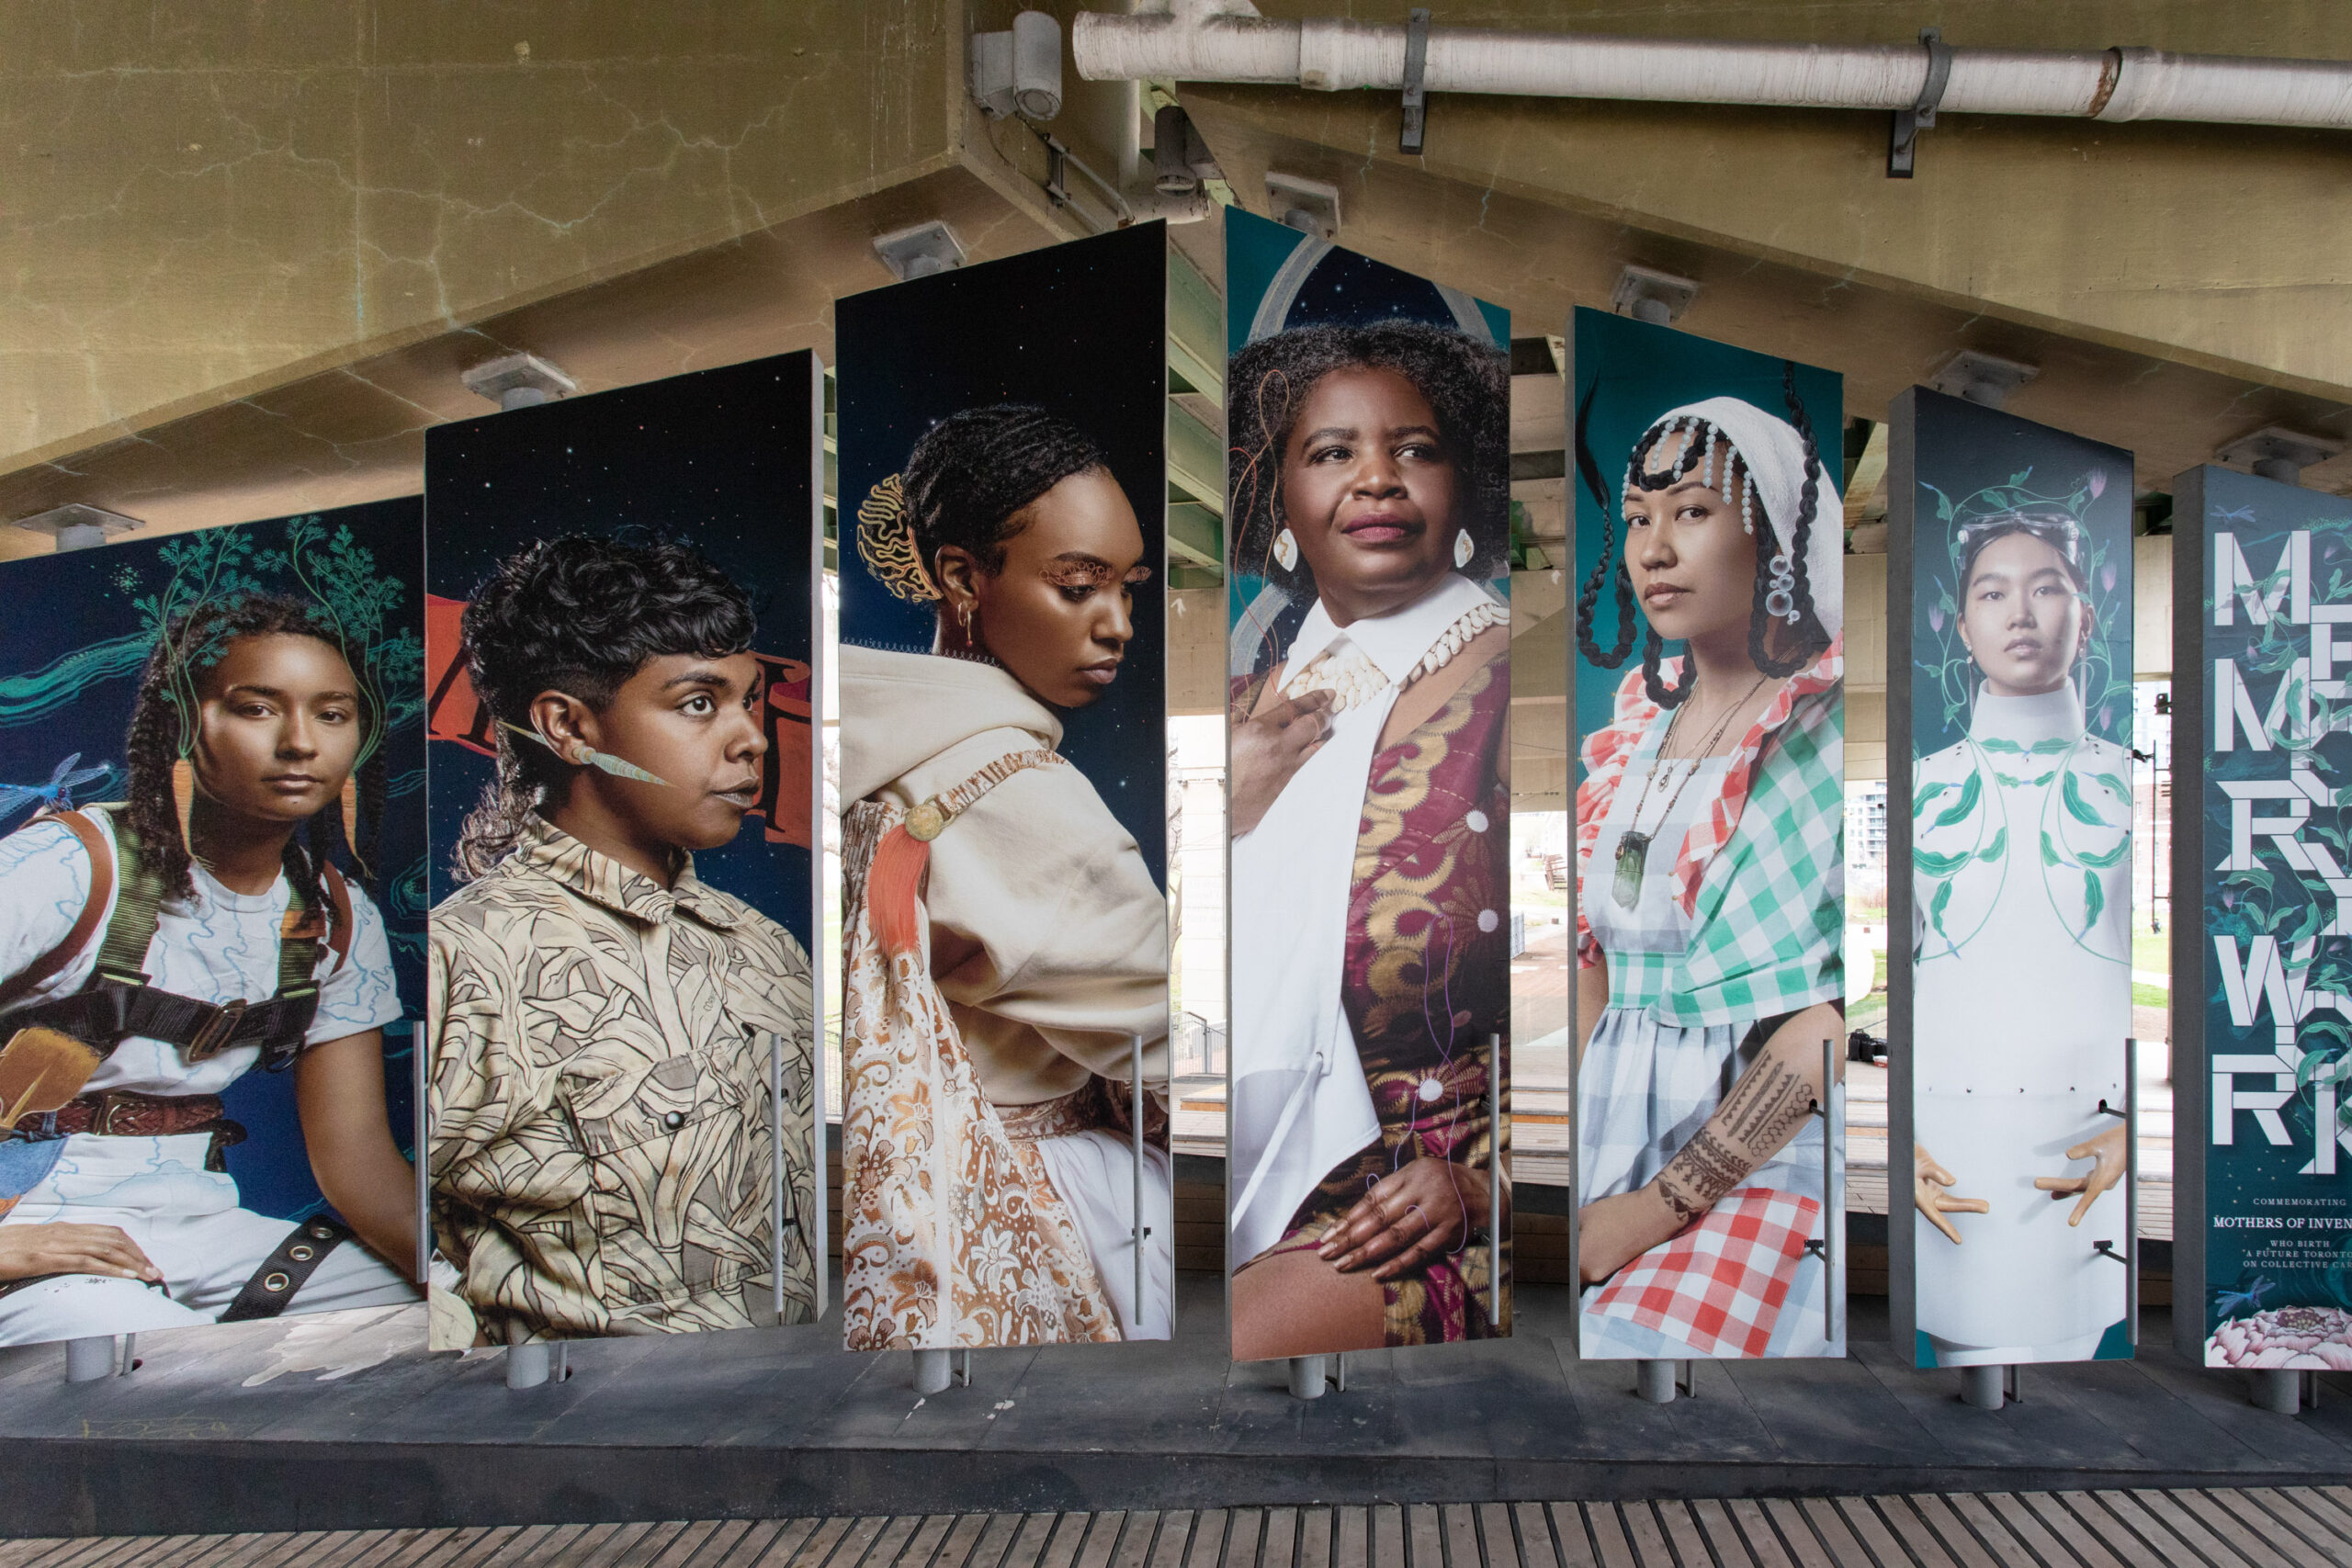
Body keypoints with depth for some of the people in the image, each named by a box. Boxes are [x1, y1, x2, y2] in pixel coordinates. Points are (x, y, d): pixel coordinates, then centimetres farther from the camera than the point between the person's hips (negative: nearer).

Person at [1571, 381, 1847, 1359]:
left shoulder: (1835, 728, -7)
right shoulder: (1636, 726, 11)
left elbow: (1836, 1020, -12)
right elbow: (1596, 963, 12)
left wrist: (1653, 1210, -13)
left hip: (1775, 1160, -5)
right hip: (1612, 1135, 5)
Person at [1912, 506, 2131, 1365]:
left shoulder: (2133, 783, 9)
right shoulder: (1921, 789, 8)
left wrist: (2141, 1129, -7)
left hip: (2103, 1142, 1)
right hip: (1953, 1147, 0)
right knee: (1983, 1349, -4)